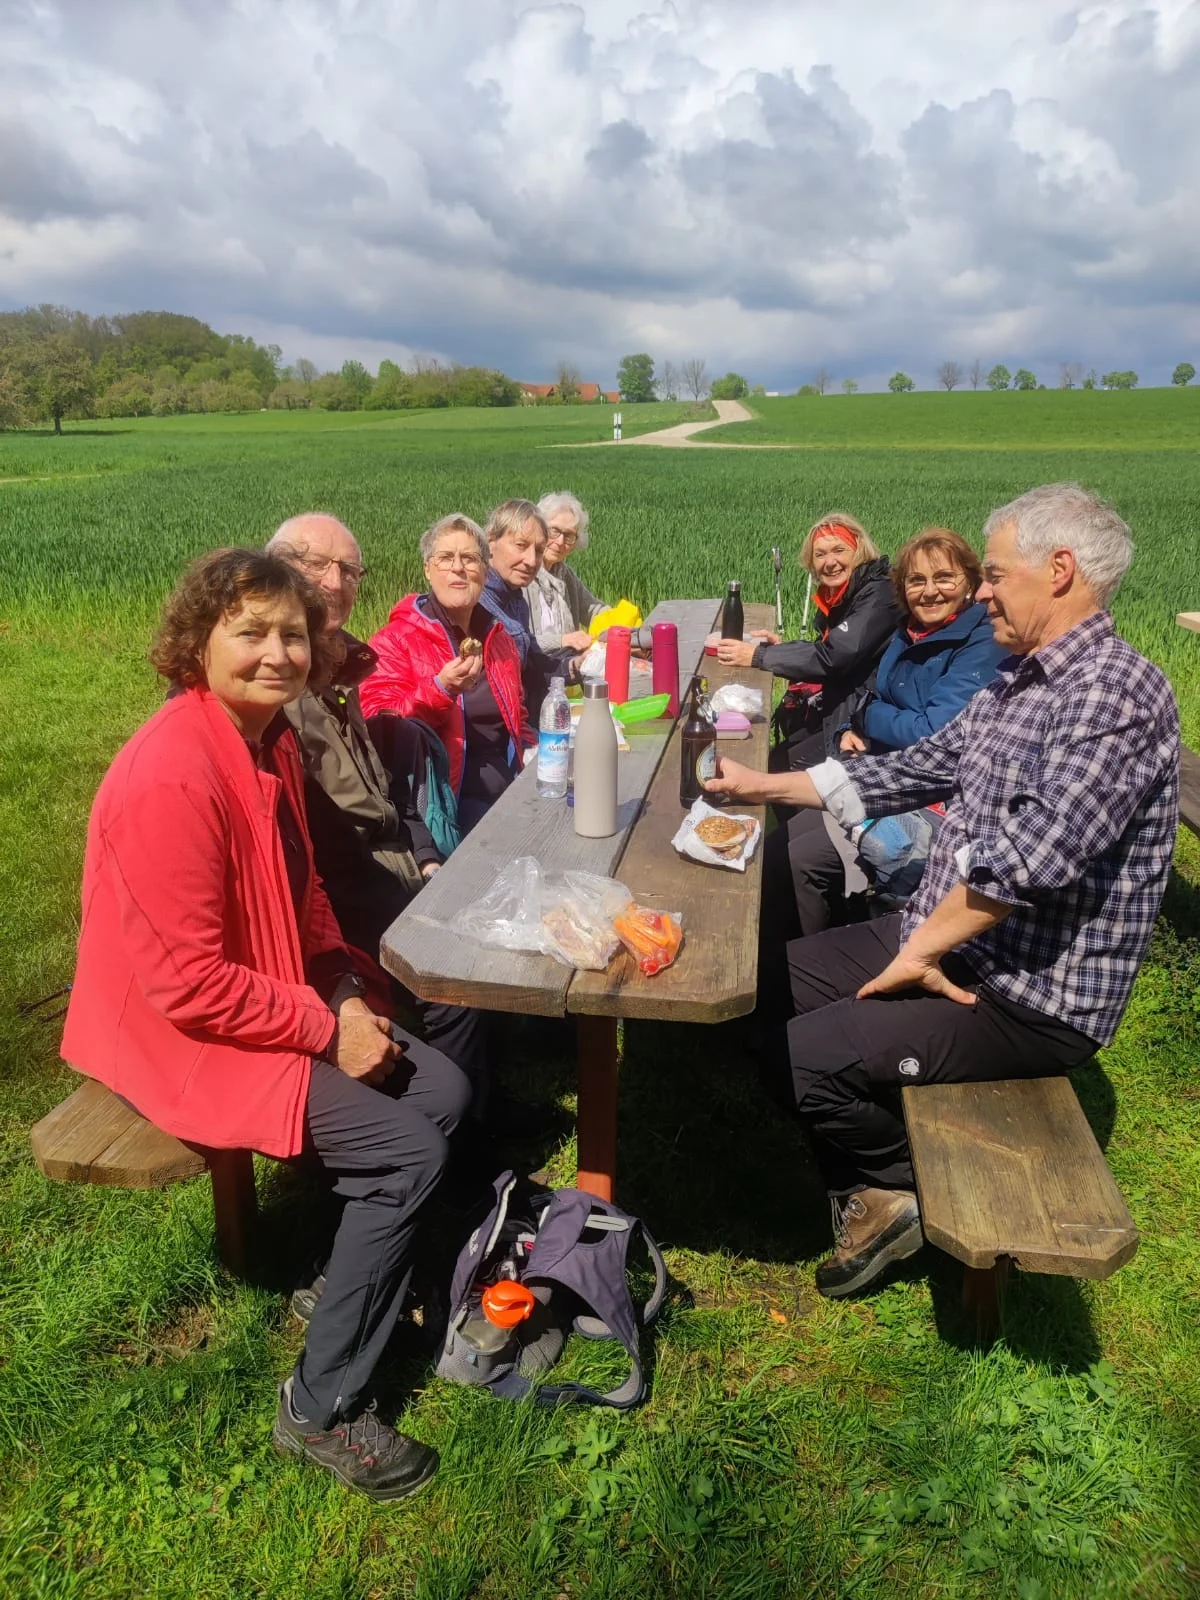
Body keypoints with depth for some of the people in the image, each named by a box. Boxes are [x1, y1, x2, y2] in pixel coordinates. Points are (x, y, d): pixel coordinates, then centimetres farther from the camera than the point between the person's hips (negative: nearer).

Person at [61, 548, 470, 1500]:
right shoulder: (171, 778, -27)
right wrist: (326, 1027, -18)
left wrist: (346, 994, -1)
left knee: (443, 1091, 6)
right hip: (184, 1039, -9)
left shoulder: (271, 741, 2)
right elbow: (188, 984, -26)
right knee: (408, 1153, -15)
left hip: (282, 1004, 9)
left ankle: (364, 1276, 24)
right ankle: (322, 1408, 4)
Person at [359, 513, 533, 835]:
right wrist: (441, 689, -23)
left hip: (508, 782, 6)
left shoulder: (499, 637, 17)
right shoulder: (396, 640, -1)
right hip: (449, 793, -6)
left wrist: (530, 749, 11)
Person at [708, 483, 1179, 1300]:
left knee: (803, 1059, -20)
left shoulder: (1115, 690, -22)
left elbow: (1038, 852, -33)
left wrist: (920, 949, -21)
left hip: (1030, 997, -9)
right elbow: (918, 768, 15)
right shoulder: (1017, 682, 10)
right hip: (947, 941, 10)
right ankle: (872, 1186, 17)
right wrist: (764, 785, 15)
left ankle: (910, 1187, 11)